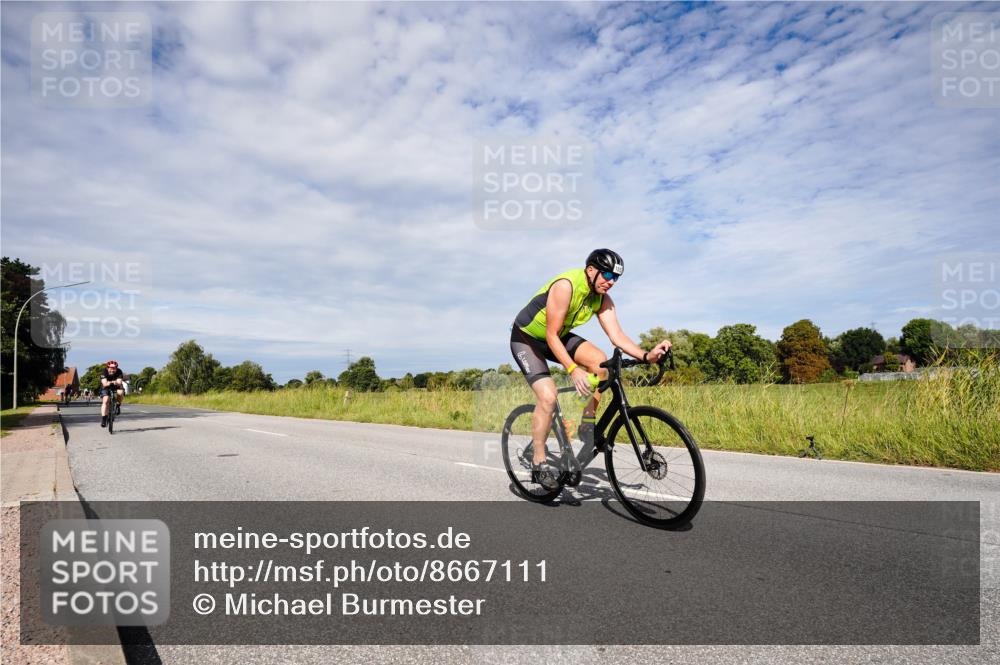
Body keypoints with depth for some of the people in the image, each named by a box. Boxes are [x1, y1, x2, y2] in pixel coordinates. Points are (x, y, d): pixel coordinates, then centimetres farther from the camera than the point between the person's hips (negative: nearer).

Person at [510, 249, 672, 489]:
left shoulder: (603, 299, -8)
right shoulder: (565, 285, -30)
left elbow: (617, 335, -17)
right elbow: (551, 335, -31)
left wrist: (646, 355, -34)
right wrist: (572, 370, -41)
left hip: (558, 336, 6)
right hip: (526, 337, -6)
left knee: (599, 360, -18)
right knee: (548, 396, -21)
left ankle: (587, 424, -4)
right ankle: (538, 464, -7)